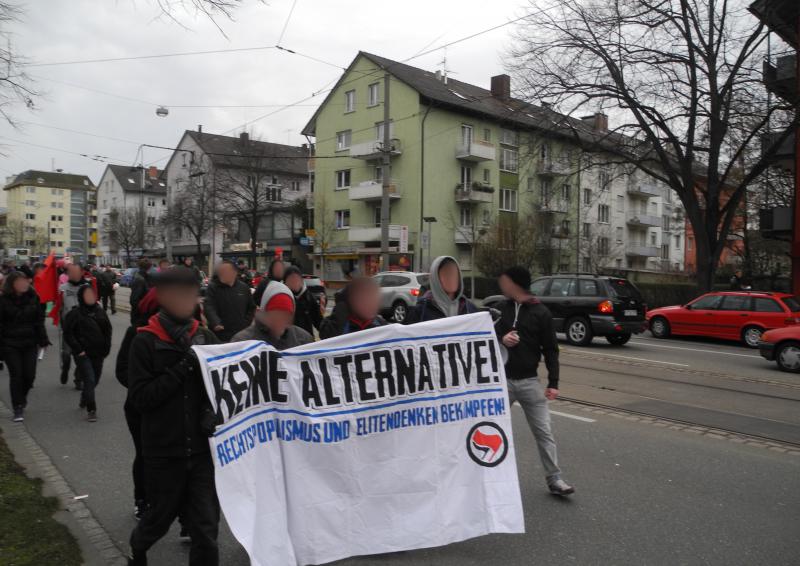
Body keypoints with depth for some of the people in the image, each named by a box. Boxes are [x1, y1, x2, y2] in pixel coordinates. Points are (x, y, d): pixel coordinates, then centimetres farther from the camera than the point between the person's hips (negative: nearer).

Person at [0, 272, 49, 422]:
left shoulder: (32, 297, 2)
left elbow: (39, 320, 6)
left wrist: (43, 340, 4)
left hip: (30, 343, 3)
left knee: (29, 375, 3)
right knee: (16, 375, -2)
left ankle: (22, 397, 33)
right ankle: (18, 408, 8)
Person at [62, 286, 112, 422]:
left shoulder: (100, 312, 7)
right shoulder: (75, 314, -7)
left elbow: (108, 330, 14)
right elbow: (68, 333, -8)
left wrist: (106, 348, 6)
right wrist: (78, 350, -12)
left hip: (98, 354, 5)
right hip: (83, 354, -5)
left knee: (95, 380, 15)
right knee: (89, 380, -11)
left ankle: (84, 400, 41)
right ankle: (91, 410, -4)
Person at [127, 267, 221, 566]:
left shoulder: (206, 337, 0)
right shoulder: (145, 342, -7)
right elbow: (139, 397, -14)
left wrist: (212, 410, -13)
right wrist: (182, 368, -21)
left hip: (203, 448, 1)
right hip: (164, 451, -1)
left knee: (206, 525, 4)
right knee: (161, 516, 19)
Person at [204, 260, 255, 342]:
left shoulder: (244, 288, 7)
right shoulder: (213, 287, -3)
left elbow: (251, 307, 15)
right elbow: (209, 307, -16)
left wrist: (246, 323, 1)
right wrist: (216, 323, -33)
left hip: (241, 333, 3)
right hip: (220, 333, -3)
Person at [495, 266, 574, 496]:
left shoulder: (541, 312, -2)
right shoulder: (500, 309, 4)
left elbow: (551, 349, -1)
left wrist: (553, 383, -8)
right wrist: (500, 339, -13)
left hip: (530, 381, -2)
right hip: (501, 380, 2)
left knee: (544, 432, 2)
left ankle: (554, 479, 12)